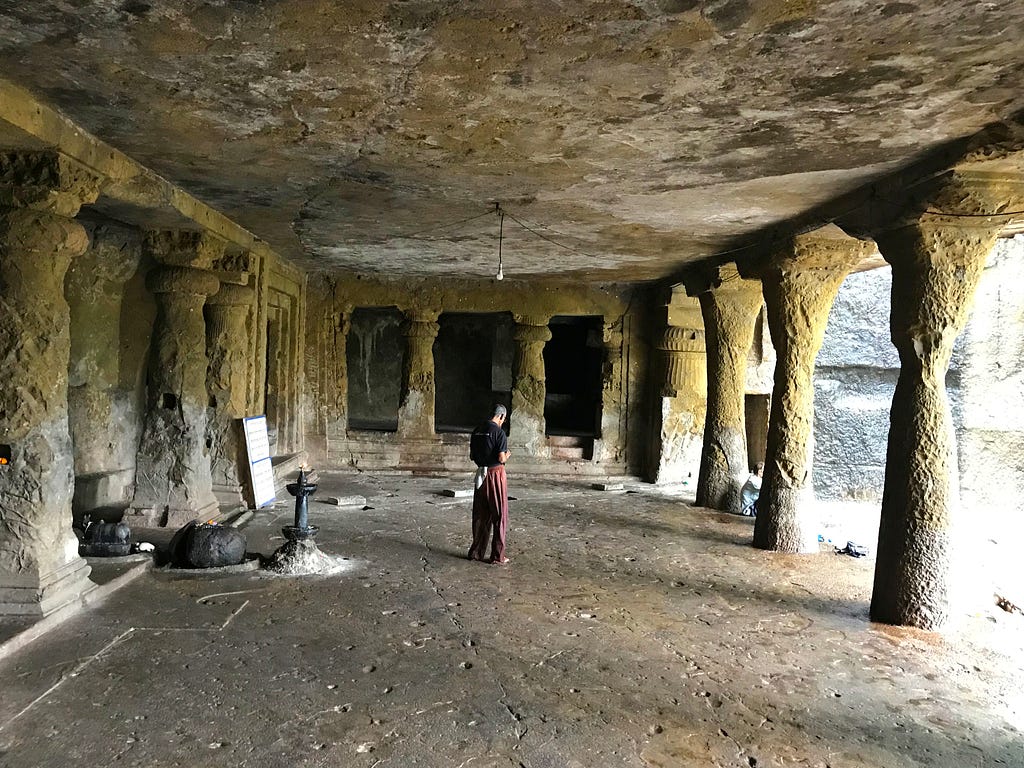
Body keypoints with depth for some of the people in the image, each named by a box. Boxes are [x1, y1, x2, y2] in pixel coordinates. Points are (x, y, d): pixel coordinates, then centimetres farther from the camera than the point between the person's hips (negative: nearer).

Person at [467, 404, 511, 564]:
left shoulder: (477, 431, 6)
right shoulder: (499, 432, -14)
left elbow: (472, 456, 11)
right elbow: (501, 458, -18)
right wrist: (507, 455, 2)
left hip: (481, 475, 6)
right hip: (496, 474, -6)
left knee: (480, 516, 14)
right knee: (499, 516, 4)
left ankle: (476, 552, 21)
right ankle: (497, 556, 8)